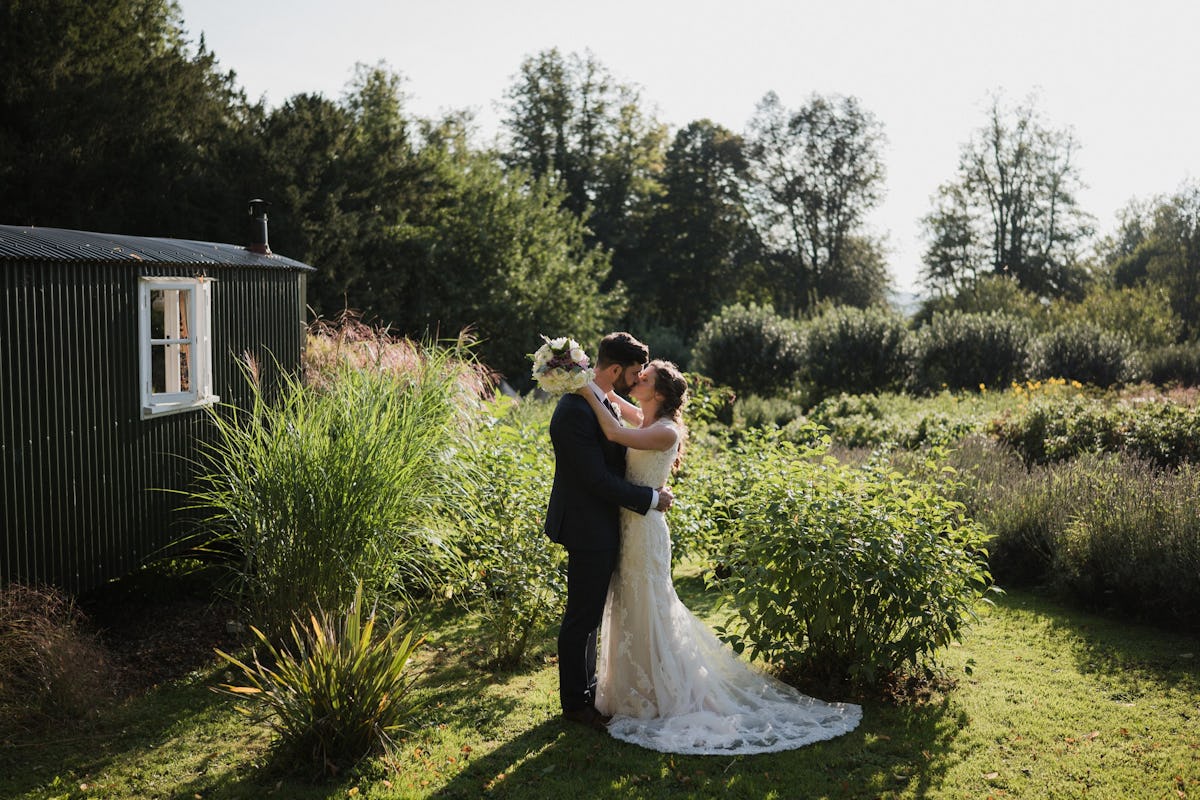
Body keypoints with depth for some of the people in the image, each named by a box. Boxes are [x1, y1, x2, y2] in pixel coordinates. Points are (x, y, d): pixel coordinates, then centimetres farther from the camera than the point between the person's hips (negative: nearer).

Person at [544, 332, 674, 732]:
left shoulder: (599, 401, 7)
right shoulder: (575, 411, -25)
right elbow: (599, 479, -25)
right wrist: (652, 498, -17)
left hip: (600, 525, 10)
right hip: (588, 529, -10)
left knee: (589, 614, 21)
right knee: (581, 618, 4)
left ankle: (587, 687, 35)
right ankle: (575, 702, 18)